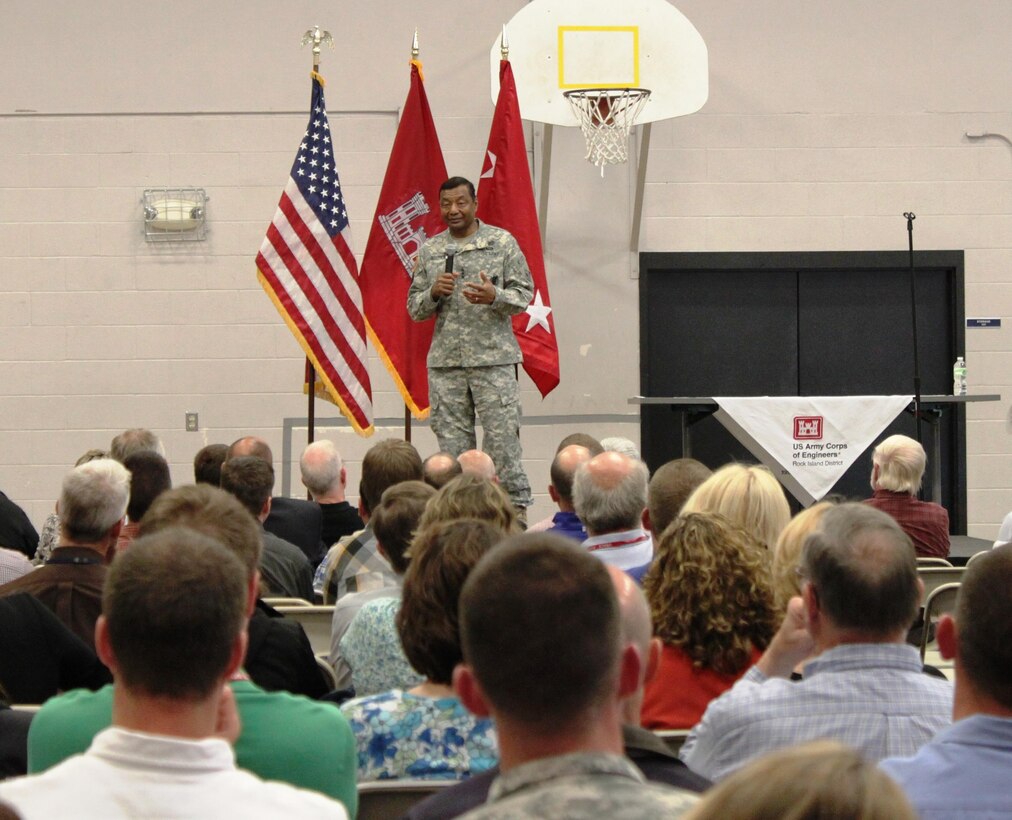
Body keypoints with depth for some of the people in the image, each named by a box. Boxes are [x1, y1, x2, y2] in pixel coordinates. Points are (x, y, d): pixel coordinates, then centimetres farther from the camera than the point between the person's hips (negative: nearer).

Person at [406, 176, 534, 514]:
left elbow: (525, 295, 2)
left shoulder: (502, 242, 4)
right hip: (445, 362, 3)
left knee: (502, 439, -6)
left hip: (493, 359, -3)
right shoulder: (429, 251, 12)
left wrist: (494, 296, -17)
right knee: (453, 446, 4)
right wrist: (434, 293, -7)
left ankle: (517, 508, 0)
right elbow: (414, 309, 13)